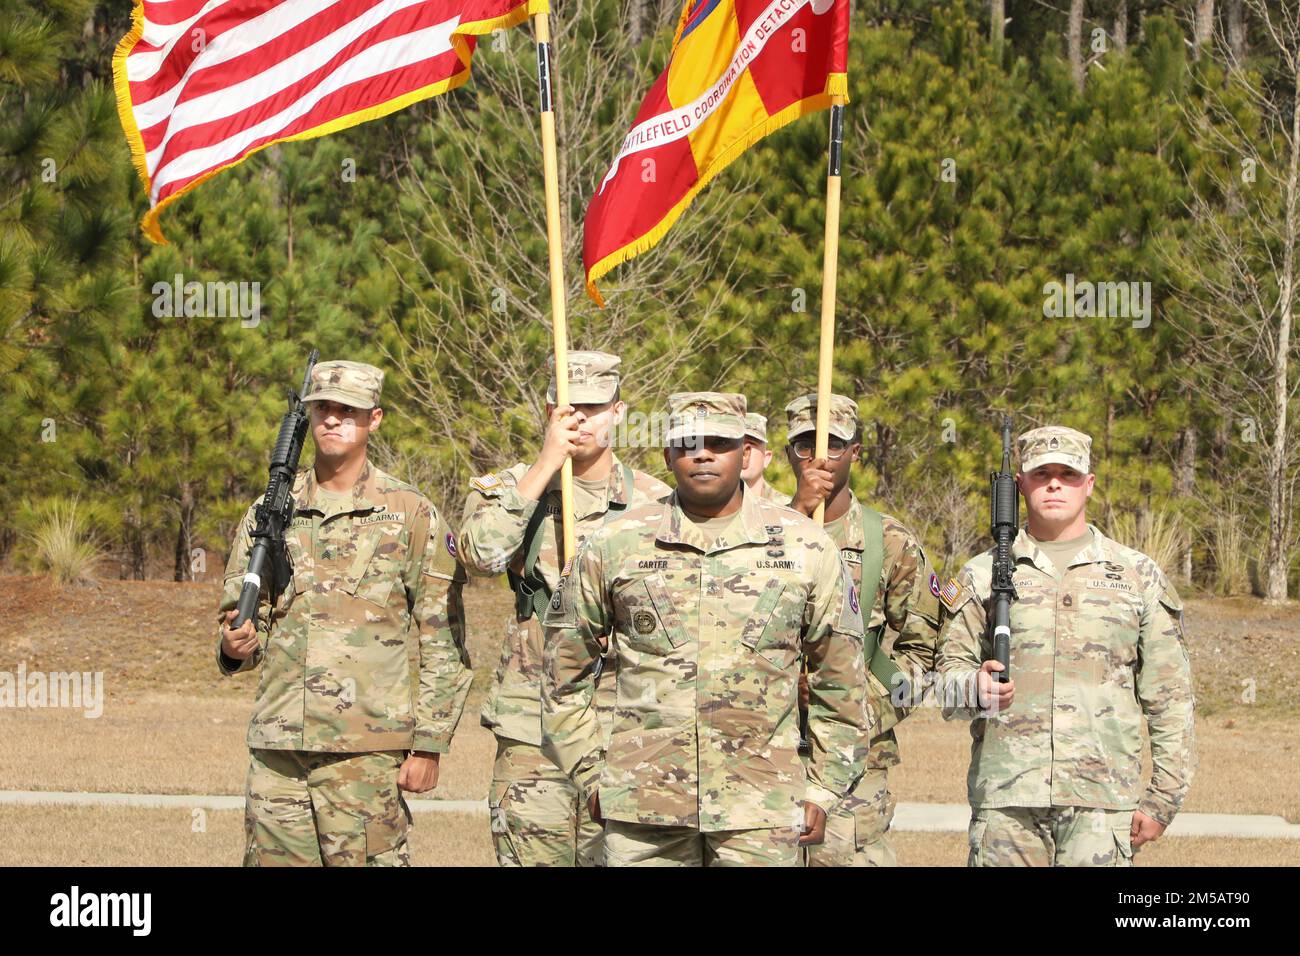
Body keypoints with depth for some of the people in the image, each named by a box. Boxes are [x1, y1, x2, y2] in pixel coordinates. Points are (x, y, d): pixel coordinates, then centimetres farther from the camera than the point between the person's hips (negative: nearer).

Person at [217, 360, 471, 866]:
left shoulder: (410, 515, 2)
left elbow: (444, 642, 1)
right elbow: (237, 613, 19)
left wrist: (429, 744, -5)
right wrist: (236, 646, -6)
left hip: (366, 750, -4)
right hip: (276, 750, 4)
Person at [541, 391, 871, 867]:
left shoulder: (805, 548, 5)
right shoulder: (615, 546, 4)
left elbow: (840, 680, 11)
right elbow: (564, 671, 13)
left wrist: (822, 790, 8)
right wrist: (590, 774, 8)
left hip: (760, 816, 0)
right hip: (641, 810, 0)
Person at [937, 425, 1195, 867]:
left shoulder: (1139, 576, 10)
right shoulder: (982, 576, 12)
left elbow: (1168, 699, 9)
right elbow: (949, 671, 10)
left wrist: (1163, 798, 3)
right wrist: (974, 689, -14)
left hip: (1101, 802, -1)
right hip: (1005, 800, 1)